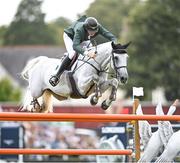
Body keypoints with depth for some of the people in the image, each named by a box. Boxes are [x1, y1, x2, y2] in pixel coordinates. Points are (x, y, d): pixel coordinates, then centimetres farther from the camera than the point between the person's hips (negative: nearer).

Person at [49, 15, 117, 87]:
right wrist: (87, 53, -73)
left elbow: (112, 37, -32)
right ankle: (56, 76, -22)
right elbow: (75, 46, -57)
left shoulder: (98, 27, -35)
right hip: (69, 36, -6)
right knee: (72, 54, -28)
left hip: (83, 39, 6)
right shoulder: (79, 29, -47)